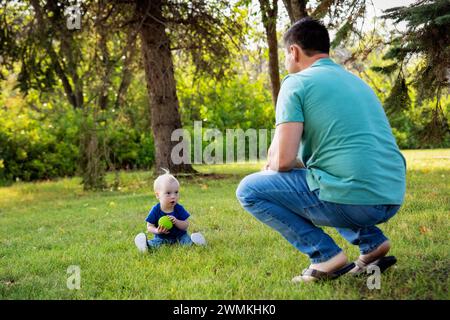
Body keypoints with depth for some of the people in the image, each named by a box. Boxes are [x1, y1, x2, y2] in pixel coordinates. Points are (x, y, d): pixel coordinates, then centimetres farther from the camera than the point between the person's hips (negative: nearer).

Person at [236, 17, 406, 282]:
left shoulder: (297, 83, -3)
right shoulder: (358, 82, 21)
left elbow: (283, 159, -11)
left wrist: (272, 168, 13)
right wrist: (302, 163, 30)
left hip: (351, 200, -8)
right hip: (392, 200, 8)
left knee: (248, 190, 6)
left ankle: (325, 254, -1)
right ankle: (372, 242, 17)